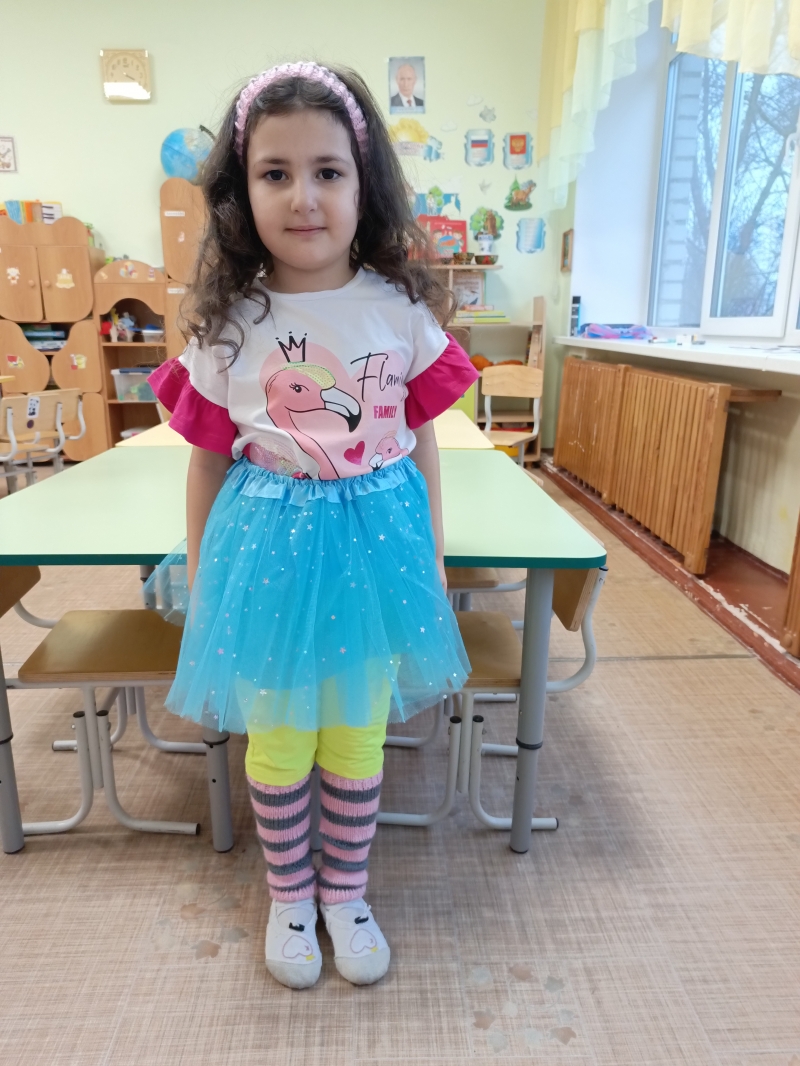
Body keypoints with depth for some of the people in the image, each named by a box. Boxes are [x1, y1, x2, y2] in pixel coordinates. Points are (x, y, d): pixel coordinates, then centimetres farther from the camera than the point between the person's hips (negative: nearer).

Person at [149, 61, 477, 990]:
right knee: (276, 740, 14)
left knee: (357, 736, 15)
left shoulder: (401, 309, -4)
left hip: (376, 537, 1)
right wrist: (200, 577, 6)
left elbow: (422, 443, 3)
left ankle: (346, 892, 41)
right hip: (269, 542, 0)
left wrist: (430, 557, 7)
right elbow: (207, 462, 2)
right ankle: (288, 894, 42)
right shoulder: (228, 322, -5)